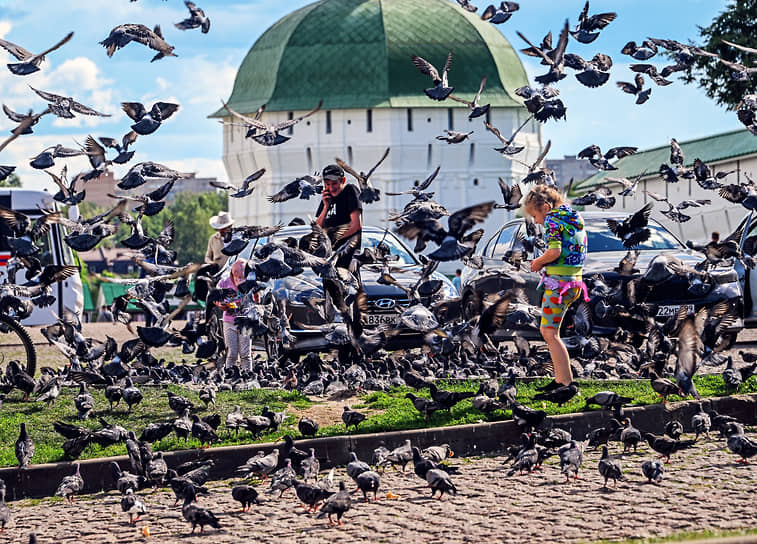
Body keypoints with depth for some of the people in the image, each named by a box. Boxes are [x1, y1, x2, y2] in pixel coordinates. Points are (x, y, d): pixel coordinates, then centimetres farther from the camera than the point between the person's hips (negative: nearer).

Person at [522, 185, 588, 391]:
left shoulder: (553, 219, -11)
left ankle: (568, 383, -11)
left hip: (558, 281, -10)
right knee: (547, 330, 17)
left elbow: (555, 251, -24)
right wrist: (544, 262, 13)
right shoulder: (575, 217, 16)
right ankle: (560, 380, 17)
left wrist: (539, 262, -5)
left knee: (550, 333, -6)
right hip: (574, 281, 10)